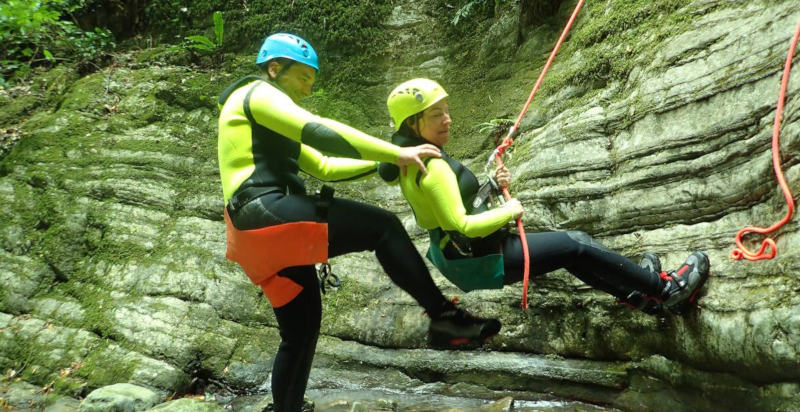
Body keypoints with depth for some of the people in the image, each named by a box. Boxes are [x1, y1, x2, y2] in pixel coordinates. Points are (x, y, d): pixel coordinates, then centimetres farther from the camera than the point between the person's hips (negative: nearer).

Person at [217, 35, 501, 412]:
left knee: (301, 332, 15)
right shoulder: (256, 93, 2)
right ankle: (444, 316, -10)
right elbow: (319, 131, -14)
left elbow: (323, 167, 29)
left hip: (263, 233, 11)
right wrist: (396, 153, -12)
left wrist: (383, 162, 19)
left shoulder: (272, 123, 32)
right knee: (382, 226, -14)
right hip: (266, 213, -11)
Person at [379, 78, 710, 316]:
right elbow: (461, 226, -28)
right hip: (477, 261, -10)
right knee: (576, 245, -1)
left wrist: (490, 187, 1)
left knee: (570, 244, 18)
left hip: (453, 256, 10)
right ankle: (669, 290, 14)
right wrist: (508, 212, -14)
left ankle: (641, 294, 28)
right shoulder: (434, 167, -26)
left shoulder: (412, 160, 6)